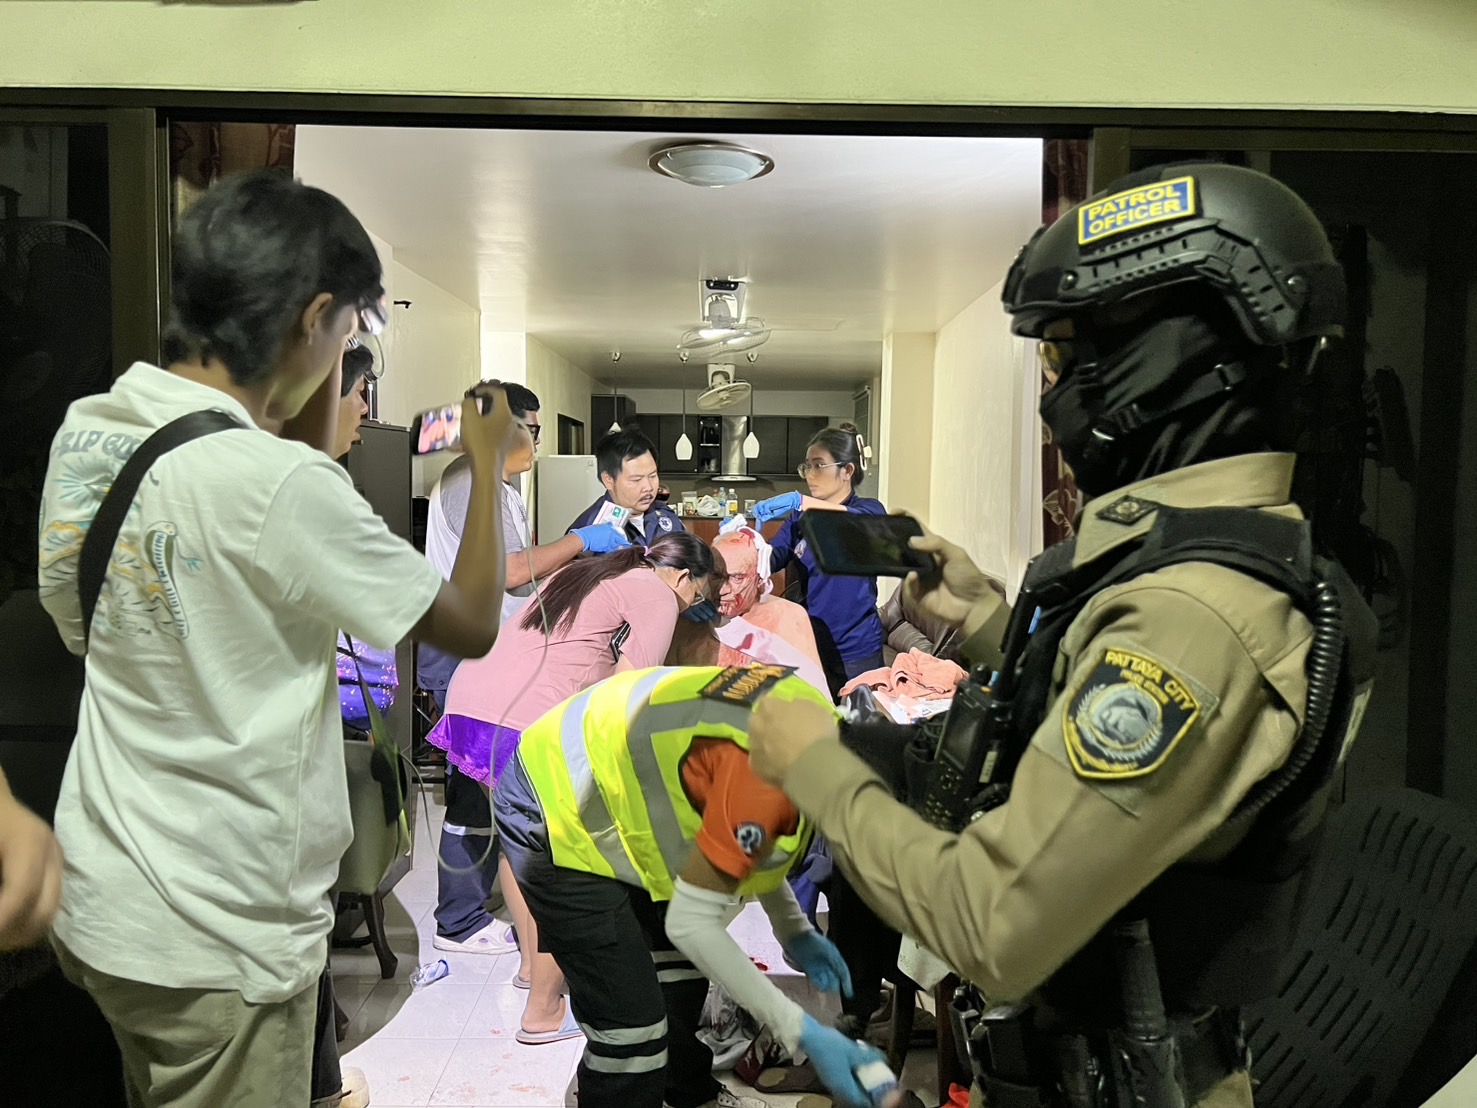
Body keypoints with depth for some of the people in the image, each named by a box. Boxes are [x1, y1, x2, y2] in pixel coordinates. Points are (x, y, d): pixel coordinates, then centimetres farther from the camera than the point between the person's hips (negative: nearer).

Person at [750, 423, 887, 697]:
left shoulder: (870, 511, -3)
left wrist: (802, 501, -37)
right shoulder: (799, 518, 10)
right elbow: (771, 559, -2)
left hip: (855, 649, -4)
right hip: (808, 644, 4)